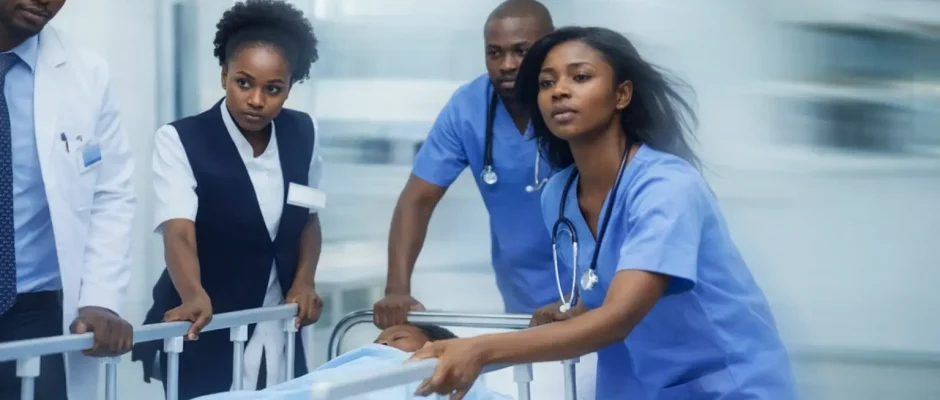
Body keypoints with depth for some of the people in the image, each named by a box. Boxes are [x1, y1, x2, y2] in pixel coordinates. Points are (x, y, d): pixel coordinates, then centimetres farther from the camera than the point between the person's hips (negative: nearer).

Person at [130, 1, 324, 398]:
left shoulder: (302, 134, 0)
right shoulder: (179, 141, -15)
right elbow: (178, 232, -27)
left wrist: (304, 282, -2)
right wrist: (195, 297, -45)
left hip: (277, 337, 4)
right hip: (205, 337, -4)